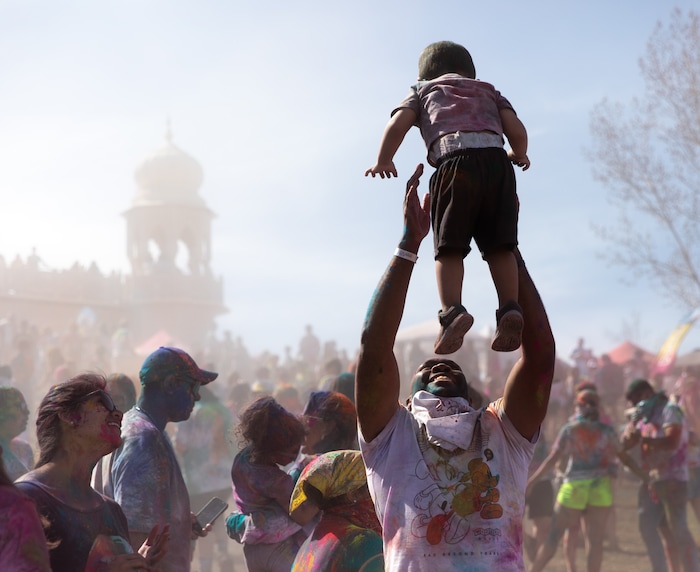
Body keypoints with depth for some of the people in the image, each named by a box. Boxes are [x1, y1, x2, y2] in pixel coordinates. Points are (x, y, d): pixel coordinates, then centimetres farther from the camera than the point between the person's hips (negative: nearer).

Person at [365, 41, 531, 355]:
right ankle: (510, 308, -15)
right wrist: (519, 155, 37)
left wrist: (383, 162, 22)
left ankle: (452, 311, -23)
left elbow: (398, 124, 11)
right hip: (496, 161, 2)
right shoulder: (489, 92, 34)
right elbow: (517, 130, 18)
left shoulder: (424, 90, 29)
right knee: (499, 245, 3)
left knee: (449, 246, -4)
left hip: (455, 164, -2)